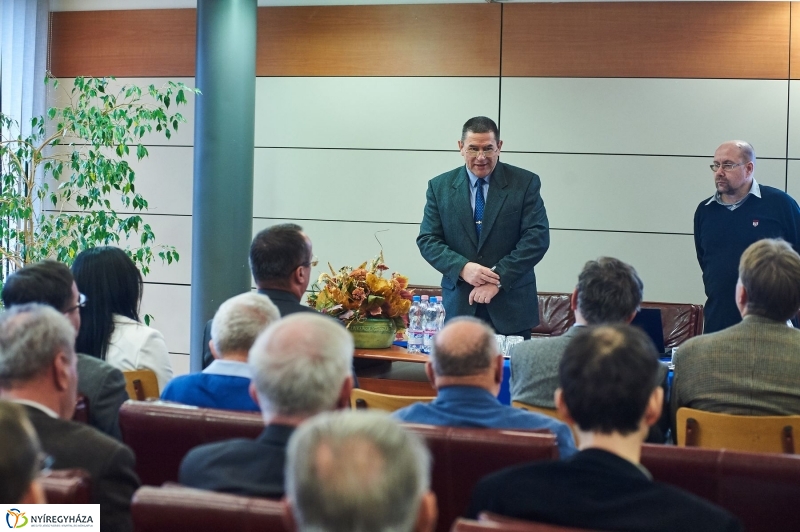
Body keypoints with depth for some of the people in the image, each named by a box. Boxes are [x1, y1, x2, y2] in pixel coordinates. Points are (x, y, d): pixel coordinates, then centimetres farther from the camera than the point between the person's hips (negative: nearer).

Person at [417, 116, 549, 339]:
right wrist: (462, 268, -16)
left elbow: (538, 237, -7)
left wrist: (499, 278, -17)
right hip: (459, 304, 1)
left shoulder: (525, 183, -1)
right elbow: (427, 239, 2)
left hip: (511, 306, -1)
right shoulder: (440, 186, 5)